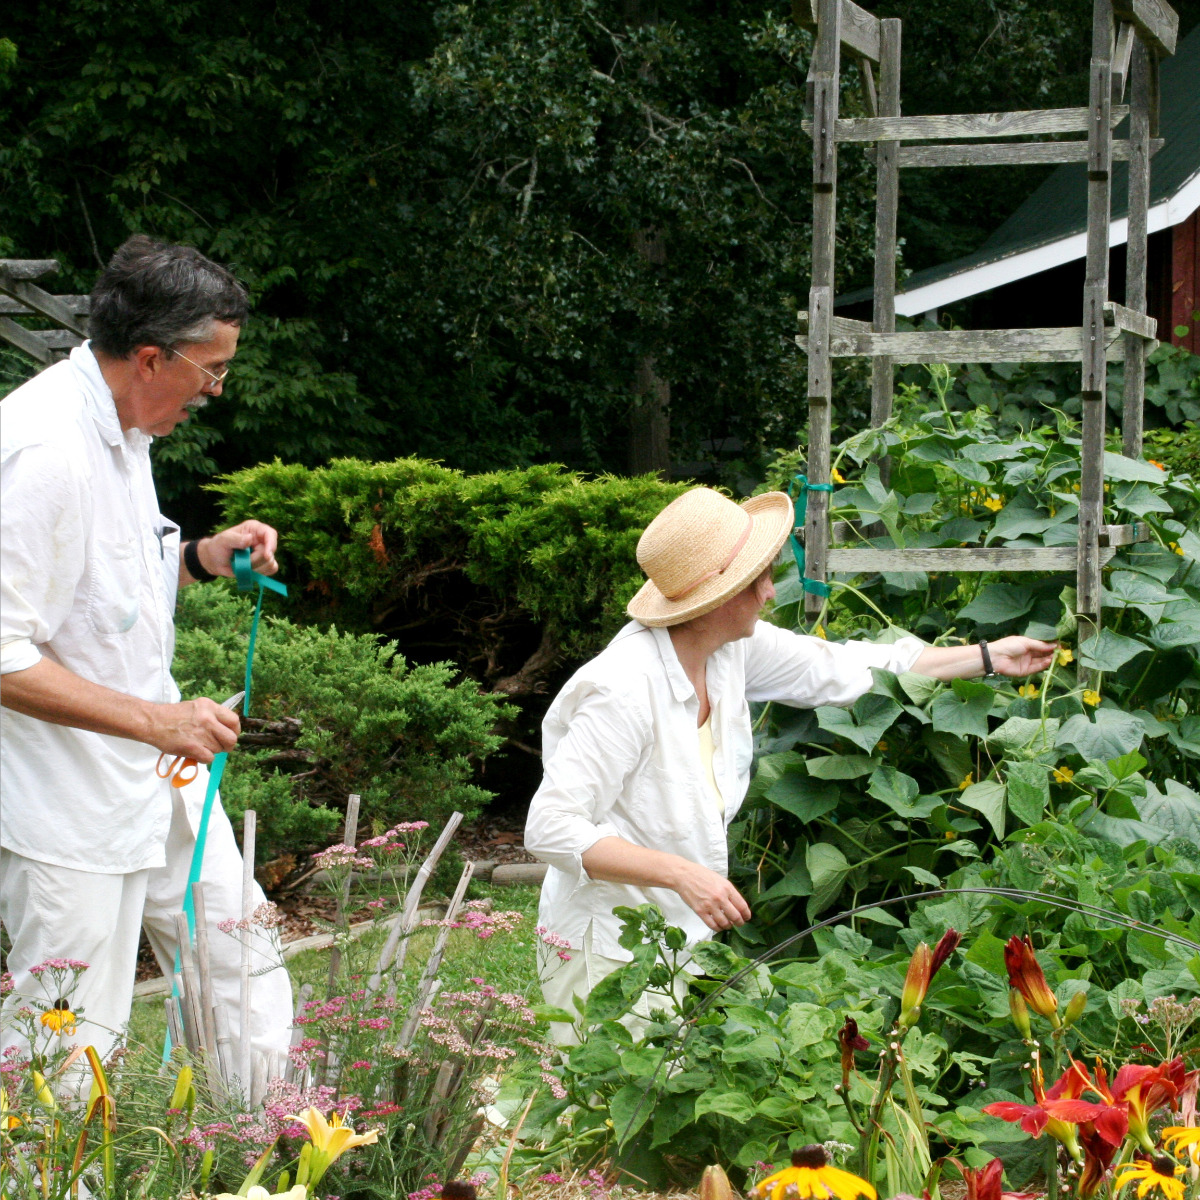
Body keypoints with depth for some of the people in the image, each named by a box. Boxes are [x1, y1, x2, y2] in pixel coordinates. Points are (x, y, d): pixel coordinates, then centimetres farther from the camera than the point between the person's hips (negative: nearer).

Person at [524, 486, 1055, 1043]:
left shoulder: (732, 650, -1)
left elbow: (832, 670, 15)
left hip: (684, 940, 8)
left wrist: (987, 657, 20)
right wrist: (682, 874, -31)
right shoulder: (626, 691, -25)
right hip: (609, 951, -8)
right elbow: (551, 829, -25)